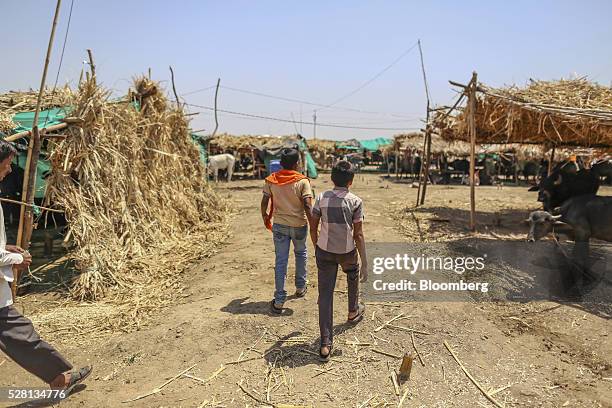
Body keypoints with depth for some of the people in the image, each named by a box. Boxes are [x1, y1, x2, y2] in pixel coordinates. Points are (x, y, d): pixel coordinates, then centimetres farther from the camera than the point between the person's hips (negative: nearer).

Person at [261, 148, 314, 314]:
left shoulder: (271, 180, -4)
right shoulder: (302, 181, -12)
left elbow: (264, 202, 1)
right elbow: (308, 207, -18)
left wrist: (265, 217, 19)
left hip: (279, 225, 1)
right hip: (299, 225, -1)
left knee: (280, 261, 5)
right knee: (300, 254, 25)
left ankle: (279, 301, 4)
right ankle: (300, 287, 36)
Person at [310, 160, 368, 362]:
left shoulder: (321, 198, -4)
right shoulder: (355, 201, -10)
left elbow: (313, 227, 2)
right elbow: (358, 235, -11)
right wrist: (365, 263, -6)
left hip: (324, 251, 1)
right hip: (347, 252, -1)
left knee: (325, 294, 3)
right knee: (353, 275, 31)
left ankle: (325, 344, 0)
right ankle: (353, 311, 53)